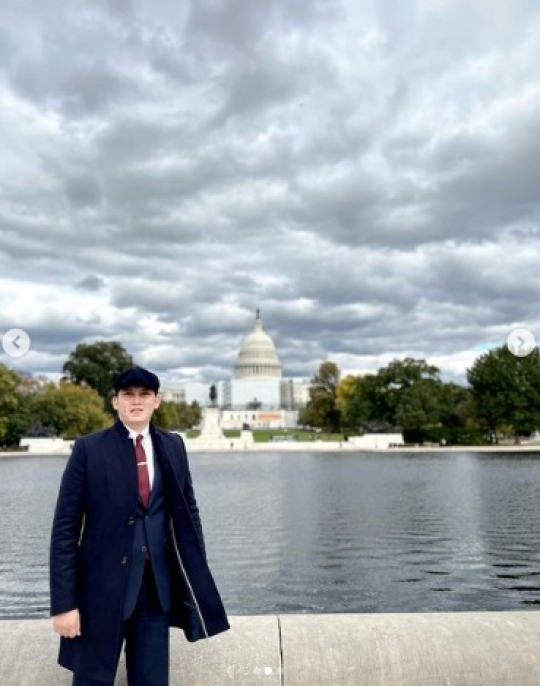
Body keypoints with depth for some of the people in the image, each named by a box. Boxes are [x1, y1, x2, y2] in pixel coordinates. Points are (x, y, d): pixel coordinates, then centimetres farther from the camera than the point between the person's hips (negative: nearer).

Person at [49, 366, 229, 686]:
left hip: (158, 584, 3)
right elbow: (65, 529, -7)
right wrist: (64, 601, -9)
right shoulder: (89, 449, -7)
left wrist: (198, 578, 6)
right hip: (103, 584, -3)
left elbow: (188, 512, 10)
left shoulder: (173, 446, 4)